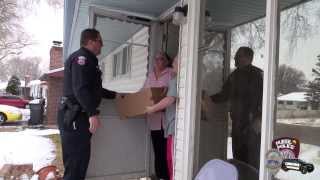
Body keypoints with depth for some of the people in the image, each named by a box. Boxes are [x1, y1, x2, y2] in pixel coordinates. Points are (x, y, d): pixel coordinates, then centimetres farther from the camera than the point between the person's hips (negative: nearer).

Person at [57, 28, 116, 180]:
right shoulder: (81, 58, -13)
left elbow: (93, 89, 28)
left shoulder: (87, 60, 22)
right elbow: (80, 89, -24)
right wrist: (93, 113, -29)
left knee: (81, 156, 16)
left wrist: (114, 95, 29)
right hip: (74, 116, -11)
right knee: (75, 159, -6)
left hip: (79, 115, 11)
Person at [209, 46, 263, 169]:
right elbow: (224, 95, 19)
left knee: (253, 158, -3)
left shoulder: (257, 74, -6)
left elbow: (263, 97, -13)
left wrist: (259, 119, -20)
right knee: (238, 156, 13)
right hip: (237, 122, 7)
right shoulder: (235, 74, 14)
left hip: (252, 123, -6)